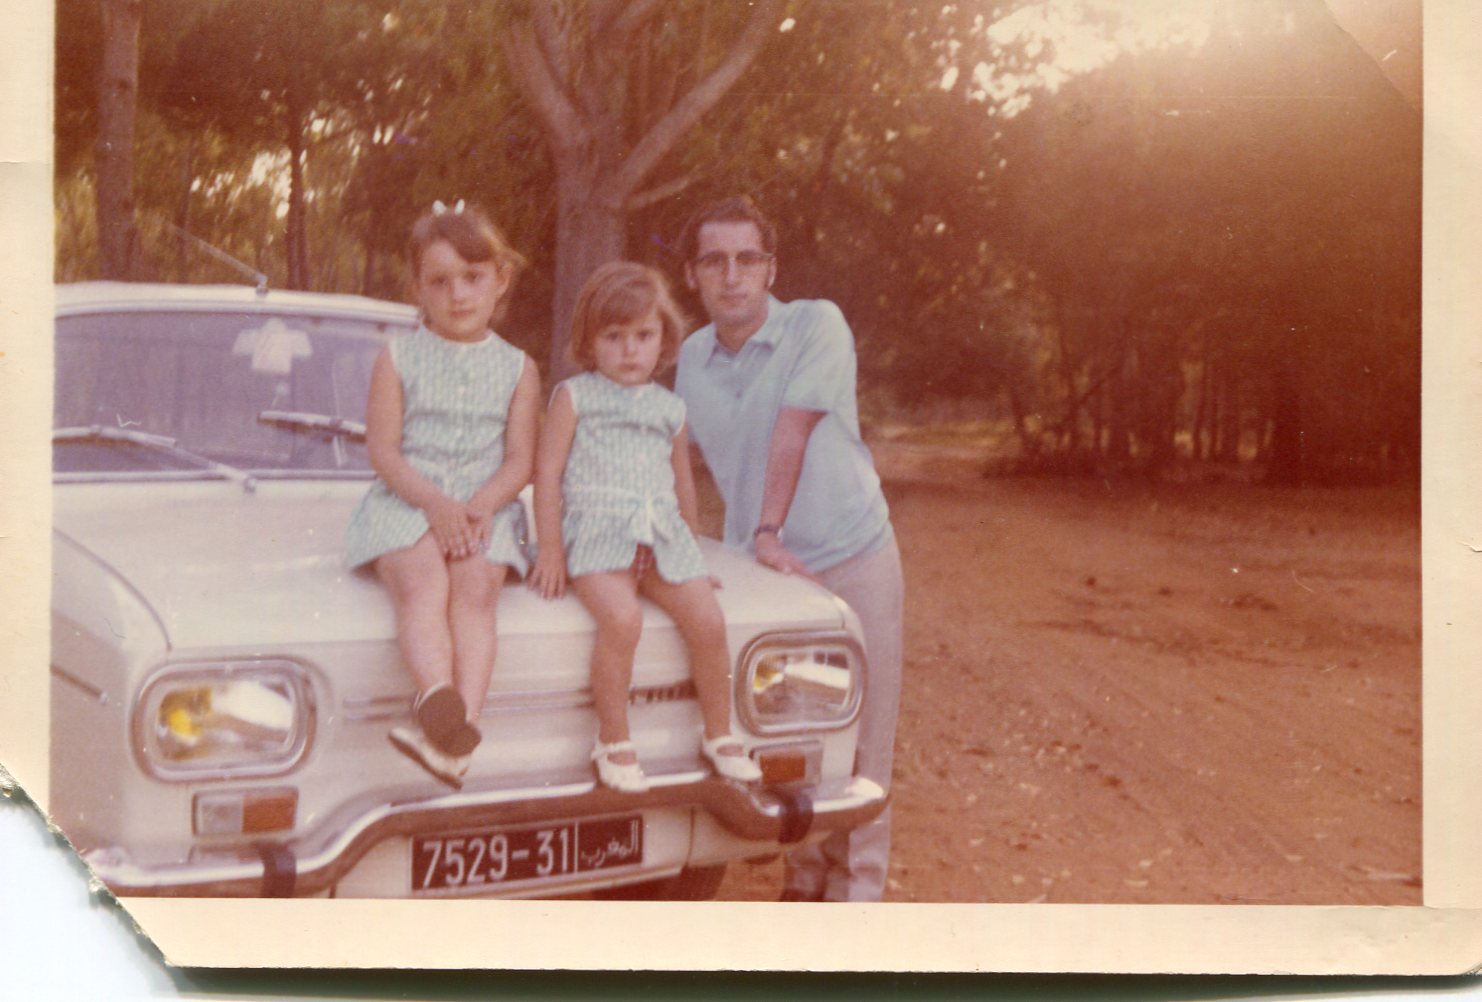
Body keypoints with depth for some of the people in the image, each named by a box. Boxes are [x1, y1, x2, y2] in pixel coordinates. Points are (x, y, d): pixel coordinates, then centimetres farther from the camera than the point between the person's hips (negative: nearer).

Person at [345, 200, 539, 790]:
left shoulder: (517, 370, 11)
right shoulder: (399, 360, 8)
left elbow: (519, 462, 5)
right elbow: (383, 451, -1)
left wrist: (479, 507, -15)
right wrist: (436, 503, -17)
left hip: (485, 509, 1)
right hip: (406, 502, -1)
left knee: (475, 590, -28)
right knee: (423, 586, -30)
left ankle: (461, 722, -42)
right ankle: (440, 700, -52)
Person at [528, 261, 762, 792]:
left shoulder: (670, 409, 20)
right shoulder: (574, 397, 7)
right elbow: (547, 473, 2)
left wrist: (690, 549, 27)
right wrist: (549, 549, -5)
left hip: (662, 537, 4)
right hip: (597, 531, -4)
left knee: (708, 622, -15)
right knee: (621, 618, -31)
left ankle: (719, 735, 6)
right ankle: (613, 739, -16)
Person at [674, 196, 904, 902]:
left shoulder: (816, 325, -11)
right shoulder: (692, 358, 6)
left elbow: (791, 433, -16)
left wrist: (768, 531, -18)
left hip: (851, 558, -4)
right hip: (757, 566, 4)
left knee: (857, 744, 0)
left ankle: (855, 899, 9)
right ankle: (803, 880, 24)